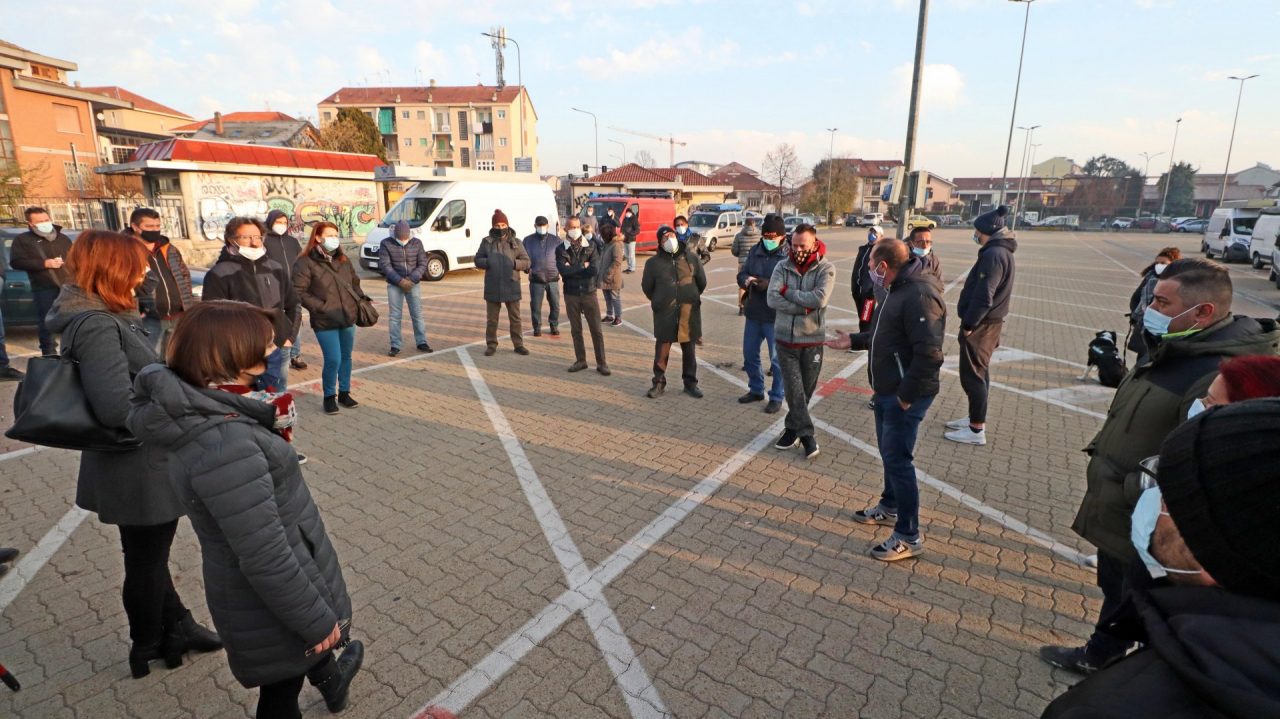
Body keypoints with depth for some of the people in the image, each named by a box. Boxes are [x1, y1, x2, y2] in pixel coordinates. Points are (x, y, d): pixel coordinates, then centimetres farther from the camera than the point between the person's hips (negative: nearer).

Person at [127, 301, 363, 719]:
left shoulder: (198, 414, -6)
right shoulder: (225, 445, -35)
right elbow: (265, 558, -29)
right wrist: (317, 621, -20)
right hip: (271, 606, -9)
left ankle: (330, 679, 63)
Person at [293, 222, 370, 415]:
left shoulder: (343, 260, 12)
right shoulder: (306, 262, -7)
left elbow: (355, 282, 23)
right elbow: (299, 292, -12)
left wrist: (359, 299, 6)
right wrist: (322, 308, -17)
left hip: (348, 318, 6)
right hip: (325, 322, -6)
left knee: (346, 357, 13)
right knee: (333, 360, -8)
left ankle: (344, 392, 28)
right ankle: (329, 396, 13)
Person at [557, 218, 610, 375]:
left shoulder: (591, 246, -1)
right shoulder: (561, 249, 1)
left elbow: (595, 270, -14)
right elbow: (562, 270, -15)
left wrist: (573, 270, -12)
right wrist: (583, 267, -13)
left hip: (589, 293, -1)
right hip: (571, 295, 1)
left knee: (596, 330, 0)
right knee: (576, 330, 10)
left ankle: (601, 363, 8)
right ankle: (580, 360, 22)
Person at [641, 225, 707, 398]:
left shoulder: (691, 257, 2)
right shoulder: (653, 262, -1)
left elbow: (702, 281, 13)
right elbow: (646, 286, 10)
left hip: (689, 312, 1)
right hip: (664, 313, -1)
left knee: (689, 349, 10)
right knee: (662, 349, 2)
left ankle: (690, 383, 22)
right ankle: (659, 383, 16)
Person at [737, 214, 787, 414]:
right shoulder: (754, 250, 7)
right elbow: (741, 274, 9)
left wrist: (770, 284, -31)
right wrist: (746, 280, -14)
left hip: (776, 316, -6)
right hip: (753, 313, 7)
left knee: (777, 358, 6)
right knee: (749, 354, 17)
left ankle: (777, 397, 21)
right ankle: (756, 389, 35)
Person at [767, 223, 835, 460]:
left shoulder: (826, 269, -6)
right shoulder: (782, 266, 0)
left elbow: (820, 299, -23)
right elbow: (772, 298, -14)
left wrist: (788, 292, -15)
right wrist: (804, 308, -20)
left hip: (812, 339, -1)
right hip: (785, 337, 1)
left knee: (806, 389, 11)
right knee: (793, 389, -2)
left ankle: (793, 427, 29)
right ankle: (806, 434, 8)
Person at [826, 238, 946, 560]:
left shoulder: (920, 295, -23)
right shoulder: (898, 289, 11)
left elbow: (929, 354, -29)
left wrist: (906, 395, -24)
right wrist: (853, 341, 22)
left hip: (906, 395, -10)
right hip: (887, 391, 10)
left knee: (898, 460, -3)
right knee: (889, 453, 22)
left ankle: (909, 537, 9)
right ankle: (890, 508, 42)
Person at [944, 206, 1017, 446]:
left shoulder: (993, 254, -20)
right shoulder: (1001, 251, 13)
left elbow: (983, 296, -25)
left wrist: (968, 324, -19)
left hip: (980, 325, -10)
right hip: (988, 323, 10)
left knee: (972, 375, -4)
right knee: (979, 372, 17)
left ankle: (976, 430, 2)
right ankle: (976, 418, 29)